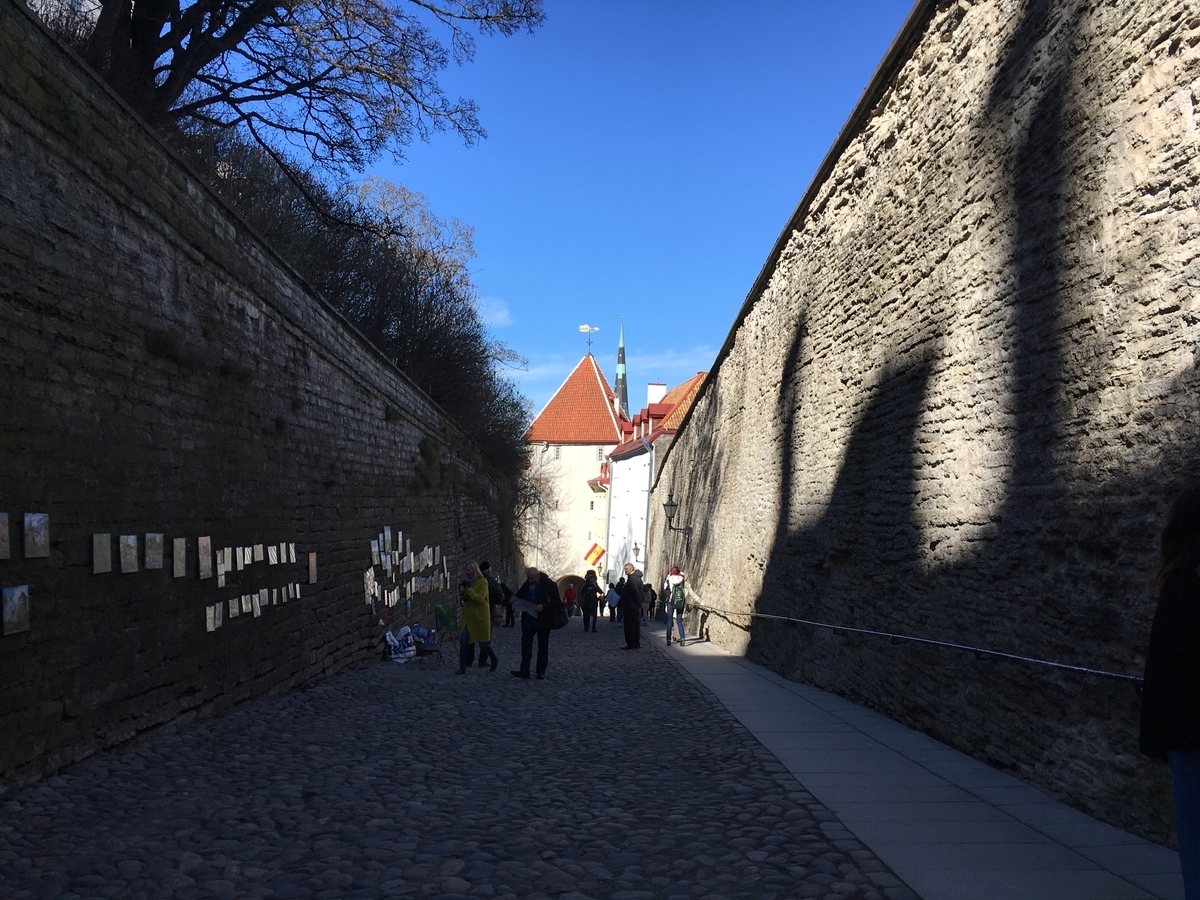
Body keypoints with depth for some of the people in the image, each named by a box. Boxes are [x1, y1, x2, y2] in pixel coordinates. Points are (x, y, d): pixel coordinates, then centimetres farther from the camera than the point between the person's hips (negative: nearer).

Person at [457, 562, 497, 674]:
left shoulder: (483, 582, -11)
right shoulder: (469, 583, 13)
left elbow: (479, 599, -22)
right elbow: (465, 598, 20)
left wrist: (469, 590, -19)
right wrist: (463, 593, -1)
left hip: (480, 617, -7)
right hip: (469, 616, 7)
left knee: (483, 643, 4)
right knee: (464, 642, -4)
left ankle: (494, 659, 30)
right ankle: (462, 668, -2)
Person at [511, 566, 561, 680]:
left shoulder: (549, 584, -11)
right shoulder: (527, 584, 5)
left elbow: (556, 601, -14)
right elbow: (520, 596, 16)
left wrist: (544, 606, -28)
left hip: (543, 620, -4)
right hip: (528, 619, 4)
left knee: (543, 646, 6)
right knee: (525, 644, -1)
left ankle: (541, 672, 13)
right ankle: (524, 670, -1)